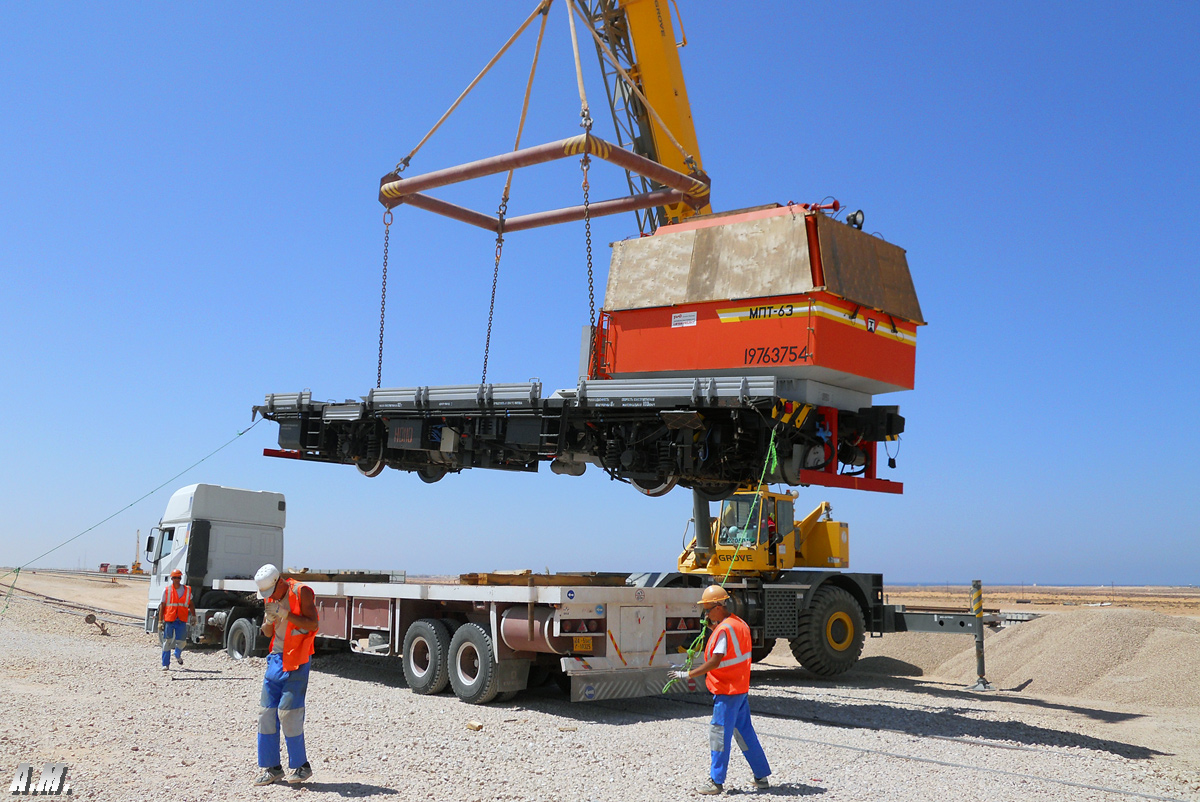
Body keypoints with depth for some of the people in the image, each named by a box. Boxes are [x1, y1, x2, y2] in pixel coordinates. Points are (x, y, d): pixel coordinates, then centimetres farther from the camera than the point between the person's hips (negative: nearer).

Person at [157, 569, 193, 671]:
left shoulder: (187, 590, 8)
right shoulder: (166, 590, 2)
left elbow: (191, 604, 15)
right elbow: (162, 606, 3)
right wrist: (160, 621, -1)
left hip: (181, 620, 1)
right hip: (169, 619, -1)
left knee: (181, 641, -1)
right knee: (167, 641, -1)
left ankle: (178, 655, 32)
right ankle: (165, 664, 7)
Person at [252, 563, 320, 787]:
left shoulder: (301, 592, -10)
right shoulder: (269, 598, 10)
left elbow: (313, 624, -17)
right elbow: (267, 633, 13)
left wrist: (286, 615, -25)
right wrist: (269, 621, -10)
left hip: (297, 660, -7)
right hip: (276, 658, 7)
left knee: (288, 713, -10)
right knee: (266, 712, 3)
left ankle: (301, 766, 4)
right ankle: (272, 768, 12)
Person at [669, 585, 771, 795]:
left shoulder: (723, 629, -19)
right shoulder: (740, 624, 10)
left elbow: (715, 662, -23)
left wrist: (688, 675, -19)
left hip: (727, 691, -10)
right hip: (741, 689, 10)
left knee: (719, 734, -3)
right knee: (745, 733, 15)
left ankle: (716, 782, 2)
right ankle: (761, 777, 19)